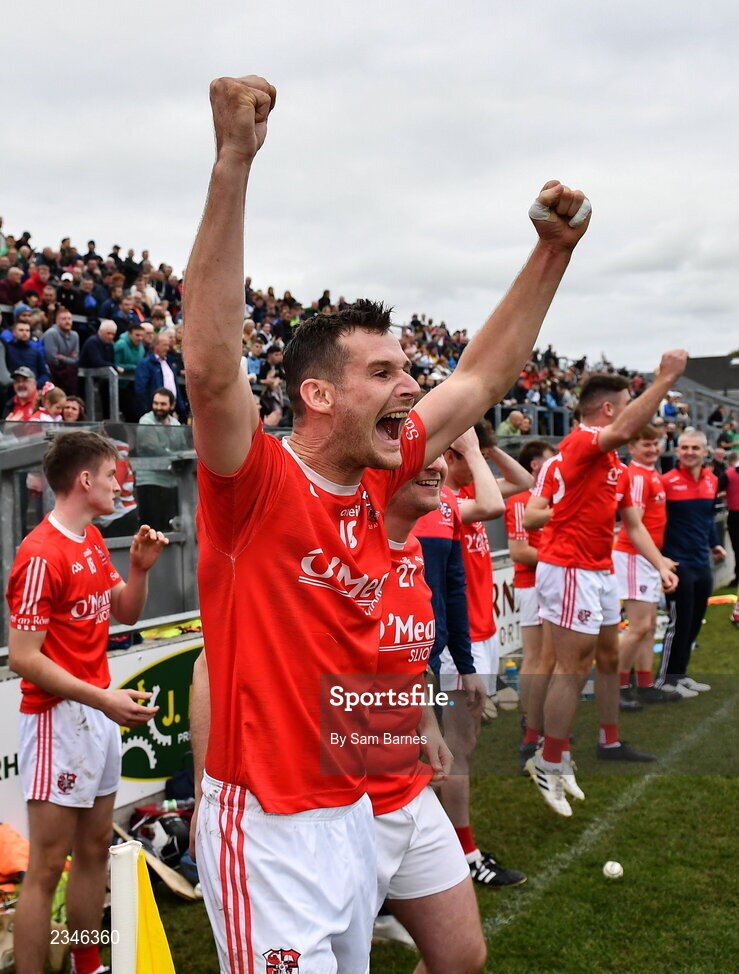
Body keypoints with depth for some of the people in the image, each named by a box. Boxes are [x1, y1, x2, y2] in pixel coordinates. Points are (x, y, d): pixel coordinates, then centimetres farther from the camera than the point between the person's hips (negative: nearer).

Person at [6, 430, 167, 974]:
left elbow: (126, 613, 19)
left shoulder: (94, 542, 10)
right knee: (48, 865, -2)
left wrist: (139, 567, 0)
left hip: (100, 713, 9)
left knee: (95, 849, 17)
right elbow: (23, 658, -20)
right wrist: (103, 699, -22)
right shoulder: (41, 554, -18)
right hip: (59, 718, -9)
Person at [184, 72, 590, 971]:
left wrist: (554, 249, 8)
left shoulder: (375, 482, 1)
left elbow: (481, 377, 9)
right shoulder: (257, 484, -18)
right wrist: (233, 163, -41)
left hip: (352, 811, 8)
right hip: (268, 828, -8)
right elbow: (210, 366, -37)